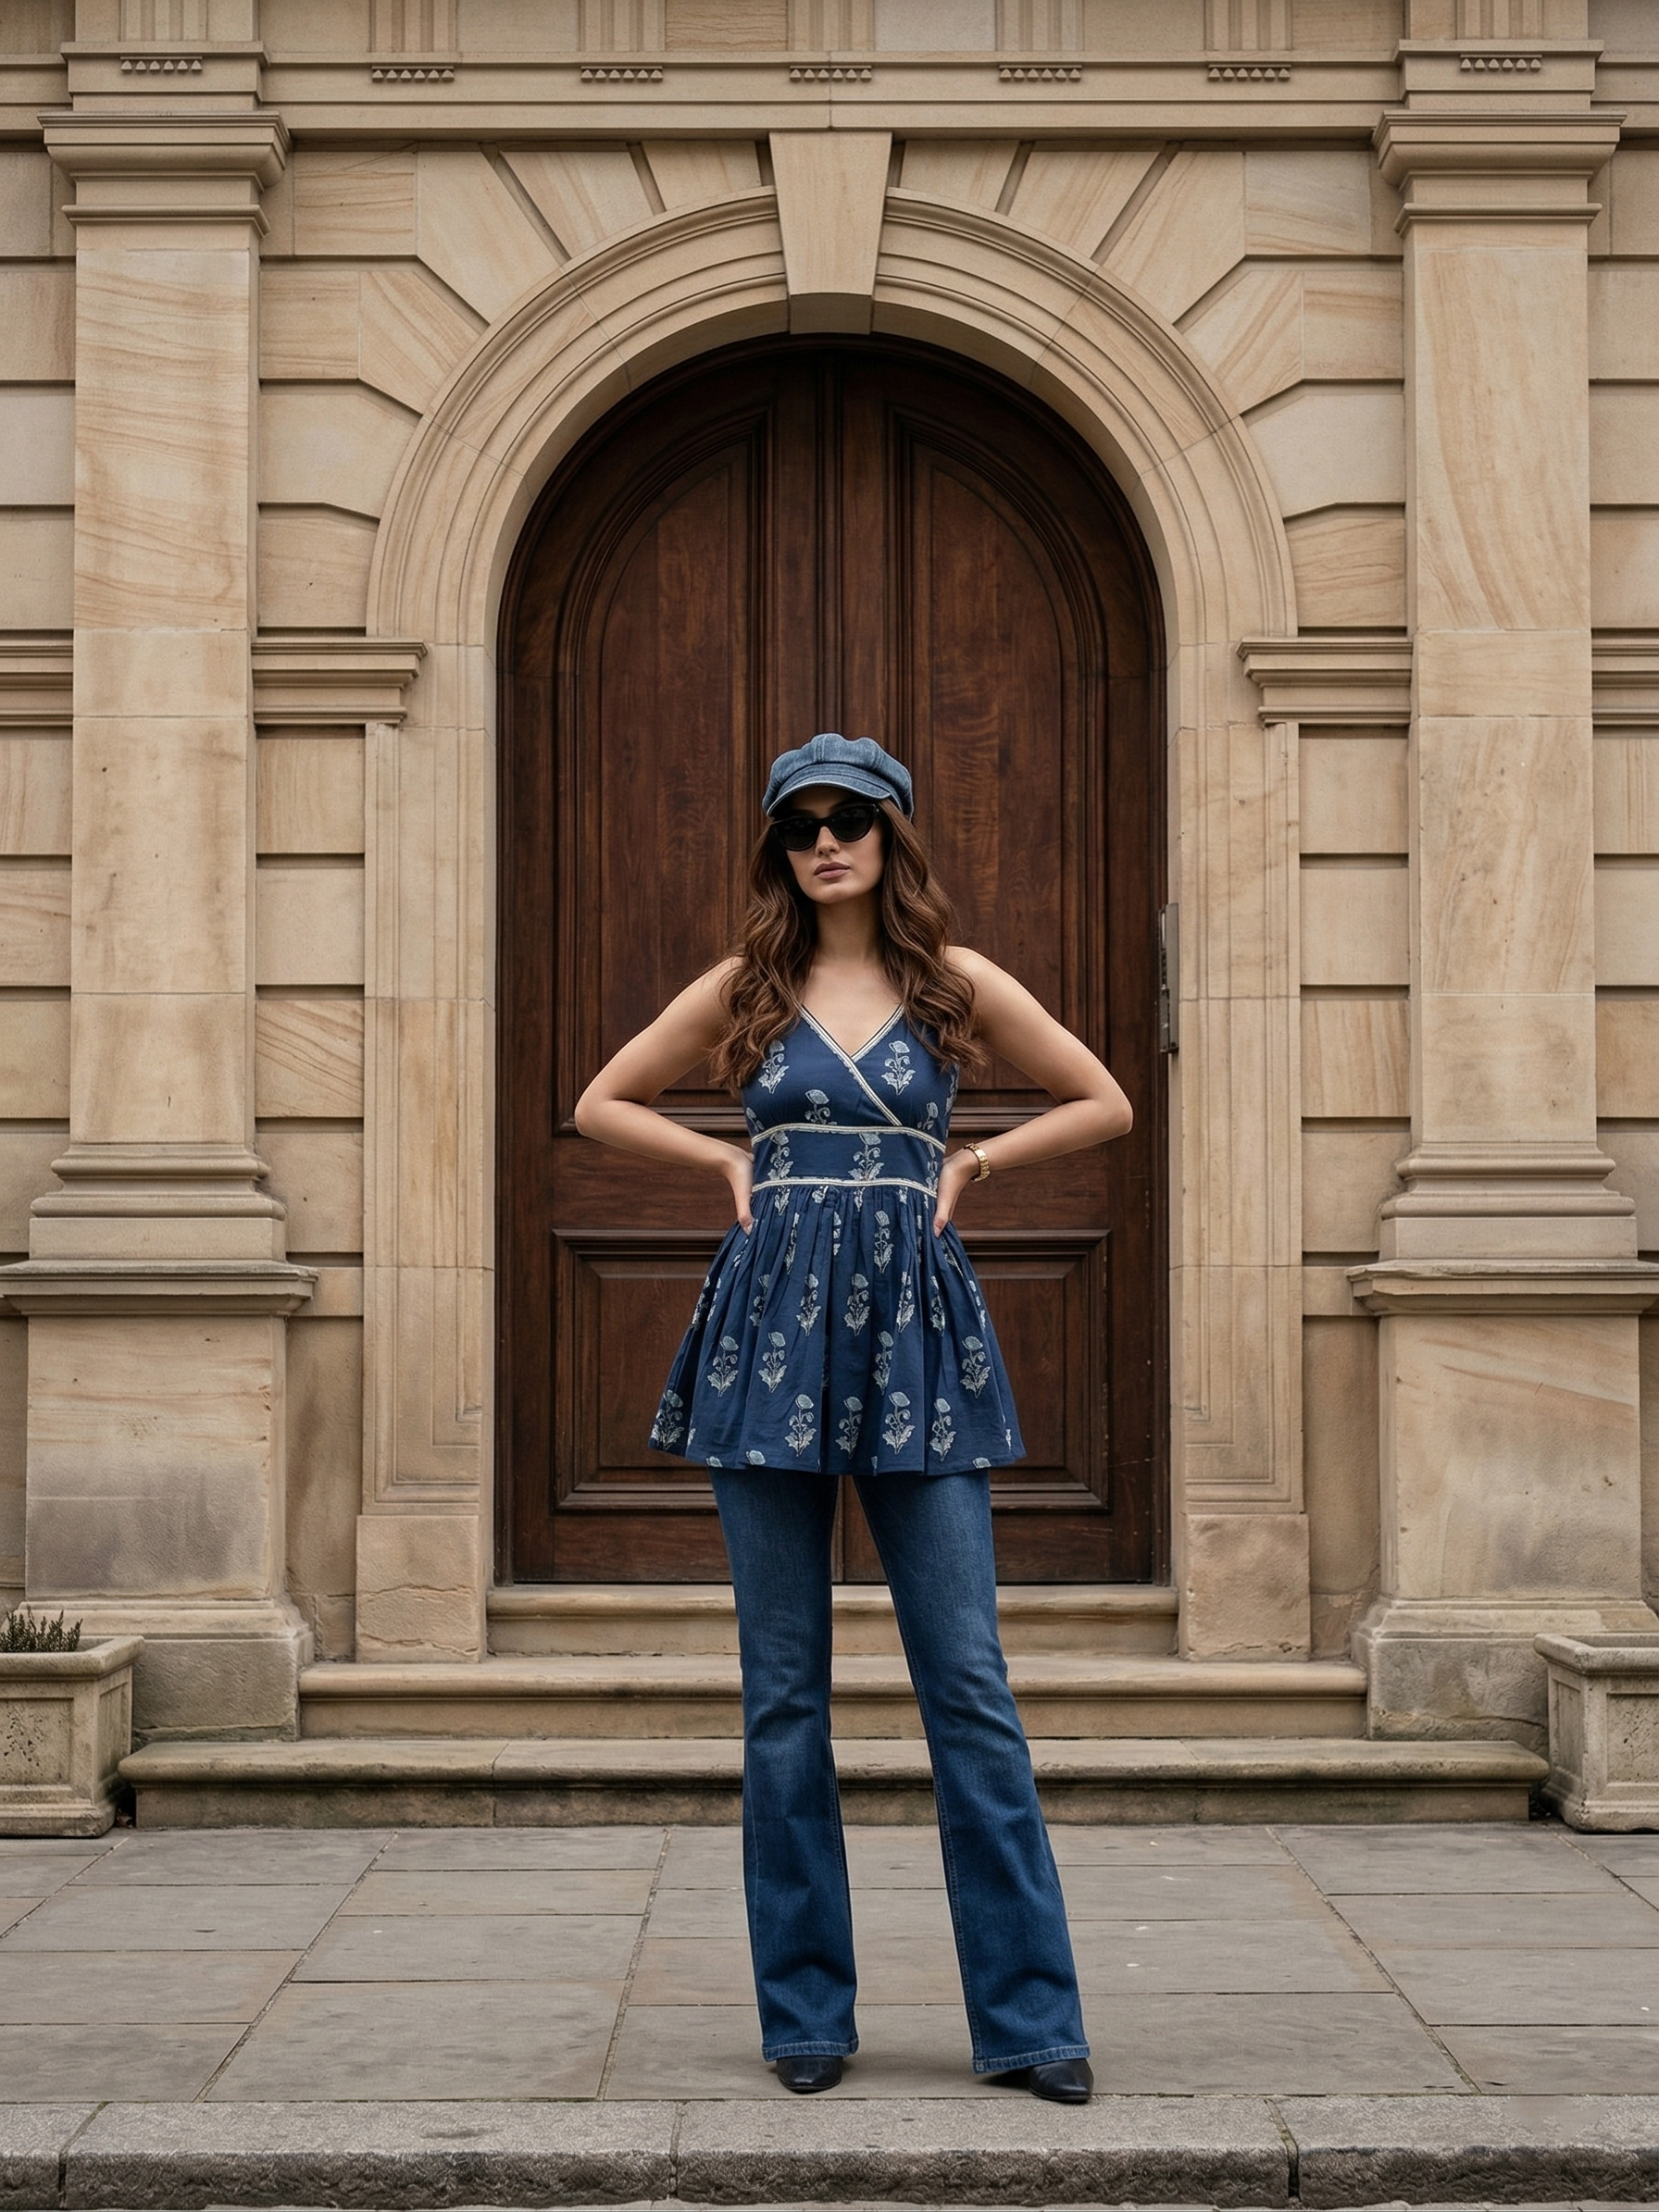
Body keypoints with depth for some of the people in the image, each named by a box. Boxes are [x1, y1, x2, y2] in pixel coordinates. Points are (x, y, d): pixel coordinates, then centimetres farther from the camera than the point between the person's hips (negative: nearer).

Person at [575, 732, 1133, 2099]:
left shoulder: (957, 983, 7)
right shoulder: (747, 989, 9)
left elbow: (1106, 1105, 14)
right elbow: (603, 1105, 19)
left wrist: (972, 1162, 5)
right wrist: (732, 1164, 7)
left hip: (915, 1333, -1)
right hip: (772, 1328, 1)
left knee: (969, 1678, -4)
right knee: (784, 1690, 4)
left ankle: (1030, 2017, 2)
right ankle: (805, 2012, 13)